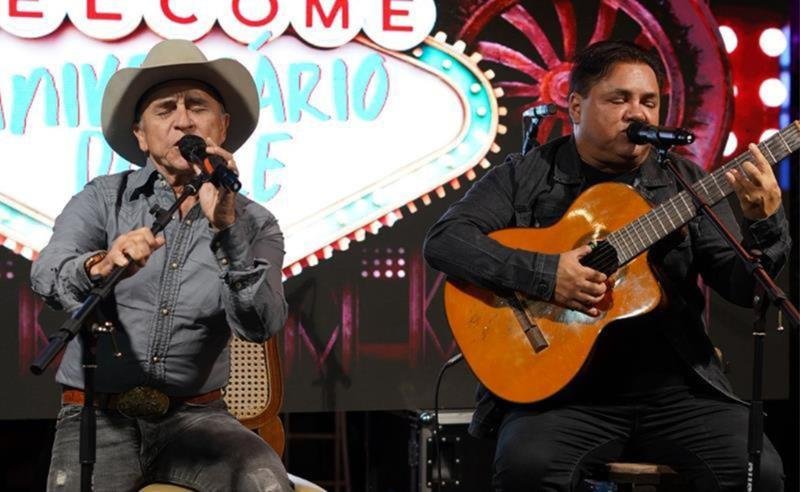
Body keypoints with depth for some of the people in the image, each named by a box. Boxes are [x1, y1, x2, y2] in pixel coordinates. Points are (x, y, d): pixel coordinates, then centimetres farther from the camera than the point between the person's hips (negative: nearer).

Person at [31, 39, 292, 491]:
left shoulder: (254, 224, 6)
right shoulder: (104, 198, 3)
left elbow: (261, 324, -12)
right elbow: (49, 277, -16)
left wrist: (225, 226, -24)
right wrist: (100, 266, -39)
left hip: (194, 417, 1)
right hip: (99, 417, -1)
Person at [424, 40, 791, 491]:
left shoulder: (685, 183, 11)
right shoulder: (525, 177, 5)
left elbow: (744, 288, 5)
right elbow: (443, 239, -6)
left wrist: (765, 222, -17)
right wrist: (544, 275, -17)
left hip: (675, 387, 2)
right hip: (562, 387, -2)